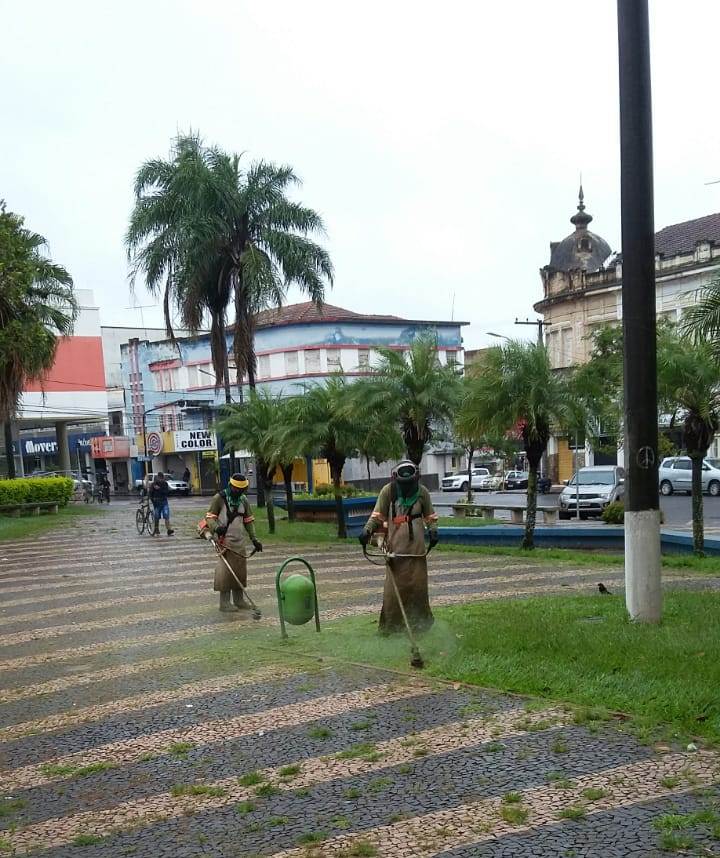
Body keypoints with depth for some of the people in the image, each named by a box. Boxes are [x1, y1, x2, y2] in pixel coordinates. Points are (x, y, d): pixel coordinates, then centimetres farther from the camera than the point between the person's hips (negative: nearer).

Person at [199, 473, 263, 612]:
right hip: (224, 541, -6)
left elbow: (249, 521, 13)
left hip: (240, 541, 6)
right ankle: (224, 602, -1)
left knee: (240, 569, 8)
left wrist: (254, 539, 5)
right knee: (225, 570, -8)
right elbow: (210, 517, -9)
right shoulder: (219, 498, -8)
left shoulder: (244, 500, 9)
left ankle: (238, 600, 19)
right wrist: (216, 527, -30)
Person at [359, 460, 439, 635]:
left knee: (418, 584, 7)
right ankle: (390, 625, 6)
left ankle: (419, 622, 21)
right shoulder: (388, 490, -4)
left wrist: (433, 530, -5)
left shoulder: (422, 492, 2)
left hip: (416, 548, 2)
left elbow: (430, 516, 12)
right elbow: (377, 515, 1)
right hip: (395, 546, -2)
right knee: (393, 587, -3)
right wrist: (367, 529, -13)